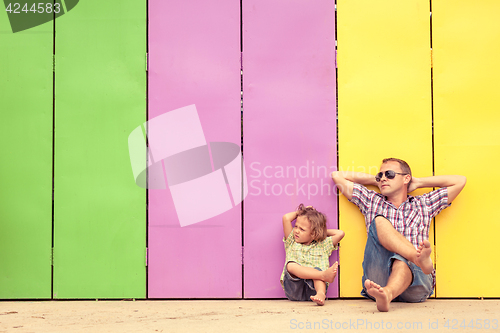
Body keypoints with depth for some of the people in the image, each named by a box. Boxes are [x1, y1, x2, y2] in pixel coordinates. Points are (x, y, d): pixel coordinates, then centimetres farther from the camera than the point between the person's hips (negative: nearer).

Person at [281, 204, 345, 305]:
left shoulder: (322, 245, 21)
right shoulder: (292, 243, 21)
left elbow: (340, 233, 17)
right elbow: (286, 218, 14)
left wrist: (323, 231, 26)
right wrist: (299, 212, 29)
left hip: (312, 289, 0)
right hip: (293, 288, 0)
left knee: (317, 270, -30)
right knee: (291, 265, -30)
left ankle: (321, 294, -55)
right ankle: (325, 275, -46)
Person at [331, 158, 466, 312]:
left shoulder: (423, 205, 26)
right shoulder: (372, 202, 27)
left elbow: (460, 181, 24)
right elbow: (337, 176, 27)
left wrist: (417, 182, 28)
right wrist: (375, 179, 31)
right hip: (378, 277, 1)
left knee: (401, 260, -38)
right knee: (380, 221, -21)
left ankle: (387, 295, -70)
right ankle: (421, 258, -45)